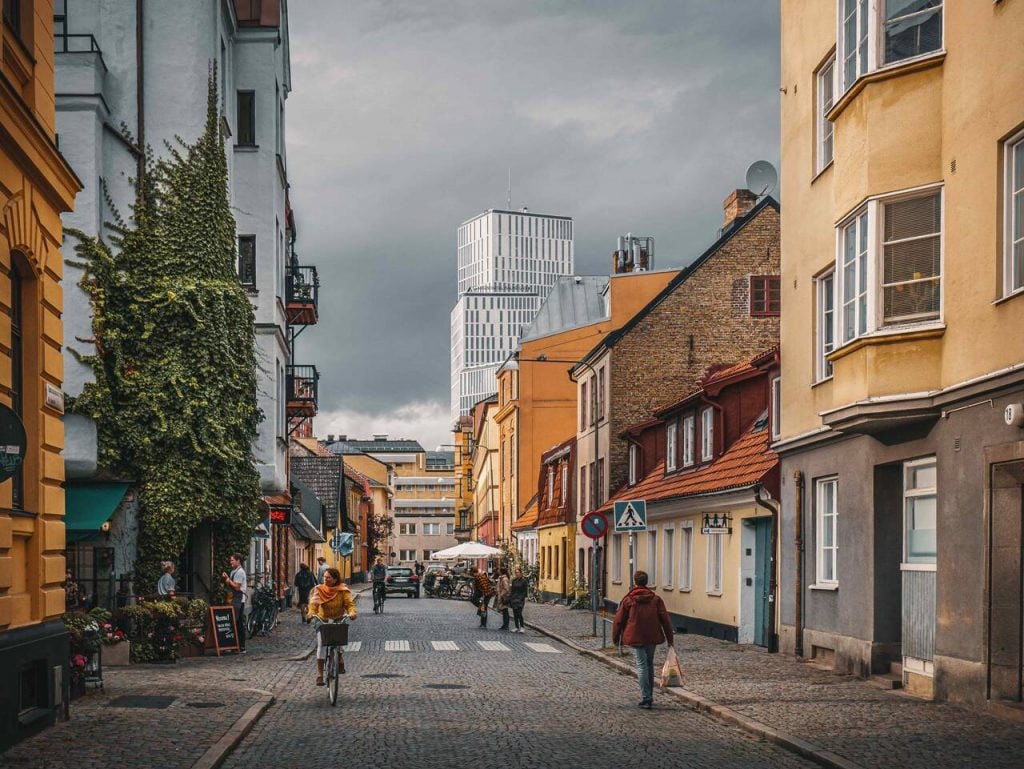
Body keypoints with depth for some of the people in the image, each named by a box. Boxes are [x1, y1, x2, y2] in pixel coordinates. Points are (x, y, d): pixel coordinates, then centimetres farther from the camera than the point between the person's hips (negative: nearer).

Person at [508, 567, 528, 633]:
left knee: (519, 613, -14)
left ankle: (521, 627, -6)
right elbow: (512, 590, 15)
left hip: (520, 599, -6)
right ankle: (516, 627, 12)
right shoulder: (514, 580, 12)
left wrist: (524, 598, -15)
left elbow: (525, 590, -6)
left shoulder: (524, 581, -4)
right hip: (514, 598, 6)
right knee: (515, 614, 6)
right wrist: (510, 598, 9)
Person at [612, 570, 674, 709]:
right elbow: (665, 619, 0)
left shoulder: (628, 600, -4)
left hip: (636, 638, -3)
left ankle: (646, 698, -12)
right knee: (649, 664, 17)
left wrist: (615, 638, 12)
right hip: (652, 637, 3)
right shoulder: (655, 599, 4)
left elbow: (619, 620, 0)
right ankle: (649, 696, 23)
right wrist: (669, 638, 5)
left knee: (642, 666, -4)